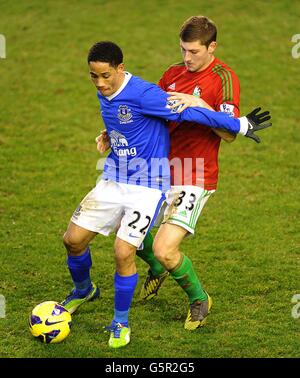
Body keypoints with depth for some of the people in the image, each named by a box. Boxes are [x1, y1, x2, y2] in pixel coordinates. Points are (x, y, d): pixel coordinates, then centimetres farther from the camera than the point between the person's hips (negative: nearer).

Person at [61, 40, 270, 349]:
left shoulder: (142, 94, -23)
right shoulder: (103, 94, 3)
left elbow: (189, 113, -20)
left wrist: (240, 125, -17)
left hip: (147, 186, -7)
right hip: (113, 181, 7)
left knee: (123, 253, -17)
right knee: (73, 239, 3)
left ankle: (121, 323, 5)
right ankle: (83, 290, 35)